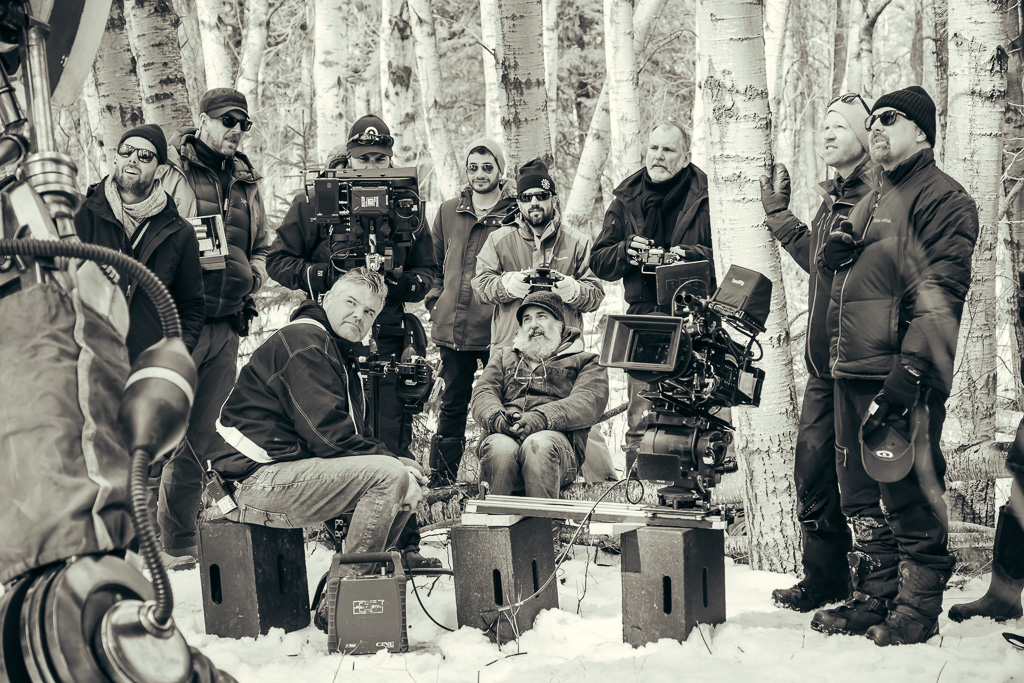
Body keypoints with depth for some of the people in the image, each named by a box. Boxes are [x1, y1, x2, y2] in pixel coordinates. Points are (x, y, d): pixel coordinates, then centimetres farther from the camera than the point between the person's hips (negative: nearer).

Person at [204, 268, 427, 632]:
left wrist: (400, 465, 1)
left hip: (294, 467, 10)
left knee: (410, 483, 6)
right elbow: (327, 434, -21)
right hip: (259, 476, -10)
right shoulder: (303, 343, -12)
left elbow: (348, 435, 19)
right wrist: (389, 458, -13)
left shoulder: (340, 352, 22)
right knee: (389, 475, -23)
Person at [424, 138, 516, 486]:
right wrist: (435, 301, 11)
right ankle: (440, 479, 17)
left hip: (496, 330, -4)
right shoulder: (448, 212, 13)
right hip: (452, 328, 4)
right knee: (452, 403, 11)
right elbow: (436, 263, 22)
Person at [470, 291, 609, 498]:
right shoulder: (504, 356, 35)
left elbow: (589, 401, 2)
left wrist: (541, 418, -17)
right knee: (500, 448, -36)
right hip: (503, 434, 2)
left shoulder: (585, 361, 24)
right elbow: (483, 392, 17)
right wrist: (497, 417, -10)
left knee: (538, 445, -38)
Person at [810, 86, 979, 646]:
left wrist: (910, 374, -23)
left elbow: (940, 295, -16)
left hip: (902, 377, -9)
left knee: (908, 495, -5)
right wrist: (834, 252, 10)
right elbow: (839, 277, 34)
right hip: (852, 372, 9)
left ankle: (918, 609, 4)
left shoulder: (940, 197, -6)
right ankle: (872, 598, 22)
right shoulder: (871, 201, 22)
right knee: (862, 496, 13)